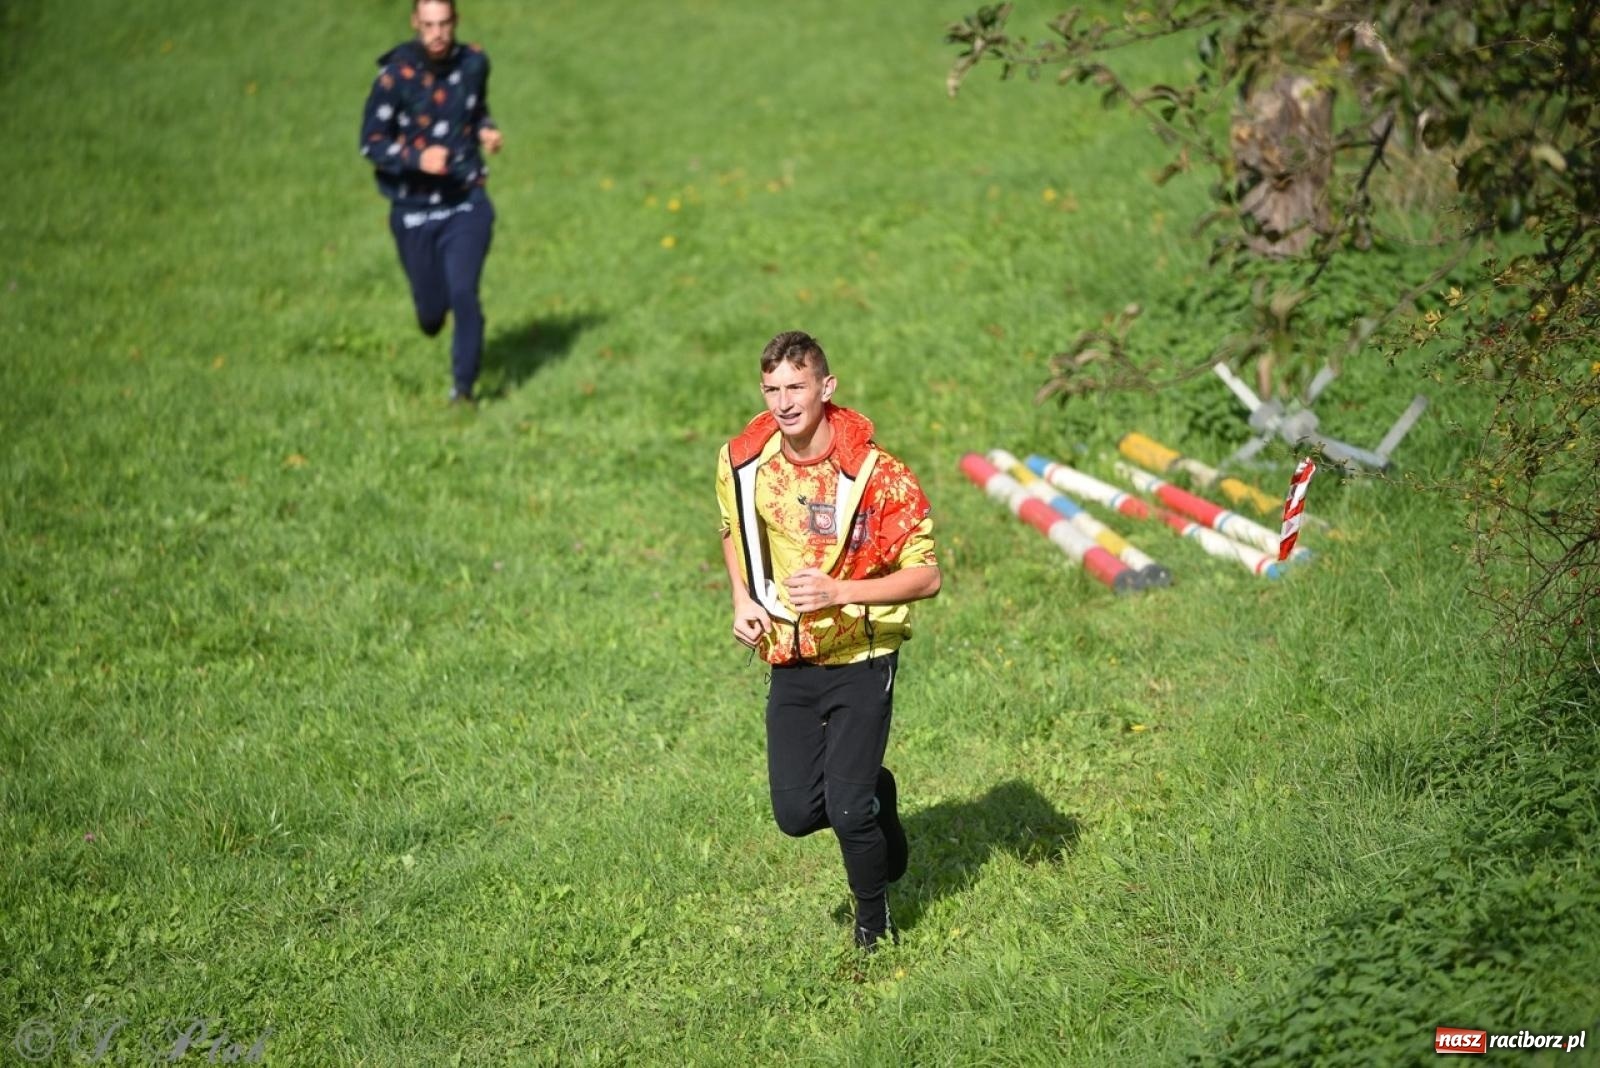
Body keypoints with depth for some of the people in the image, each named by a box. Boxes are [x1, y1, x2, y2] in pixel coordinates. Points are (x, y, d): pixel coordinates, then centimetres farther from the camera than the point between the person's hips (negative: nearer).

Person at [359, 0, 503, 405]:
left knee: (463, 293, -17)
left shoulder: (474, 63, -1)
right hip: (414, 211, -1)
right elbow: (371, 143, -11)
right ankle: (432, 319, 47)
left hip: (466, 204, 1)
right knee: (431, 310, 8)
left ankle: (464, 386, -1)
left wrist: (486, 129, -1)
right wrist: (417, 158, -28)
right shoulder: (395, 76, -14)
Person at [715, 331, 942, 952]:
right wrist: (743, 599, 0)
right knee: (795, 813, 1)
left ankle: (874, 918, 21)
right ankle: (873, 790, 36)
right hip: (789, 661, 4)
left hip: (861, 659, -4)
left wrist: (838, 592, -30)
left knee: (847, 808, -9)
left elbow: (926, 575, -18)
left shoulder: (875, 475, -19)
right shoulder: (743, 463, -4)